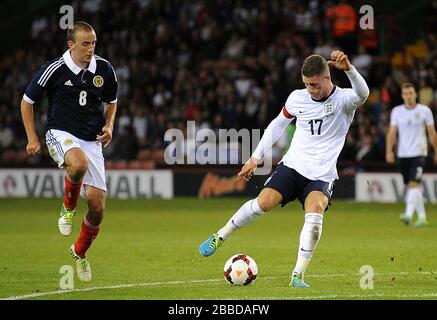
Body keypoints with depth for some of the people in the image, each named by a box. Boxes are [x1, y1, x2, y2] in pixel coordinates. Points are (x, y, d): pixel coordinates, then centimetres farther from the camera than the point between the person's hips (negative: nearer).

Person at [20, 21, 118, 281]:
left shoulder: (104, 69, 0)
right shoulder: (55, 69, -11)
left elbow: (111, 102, 19)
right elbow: (27, 101, 3)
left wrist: (109, 126, 0)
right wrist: (32, 139, -2)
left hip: (92, 141, 4)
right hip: (61, 134, -4)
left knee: (97, 204, -6)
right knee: (79, 163, -40)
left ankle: (80, 252, 22)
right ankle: (68, 208, -10)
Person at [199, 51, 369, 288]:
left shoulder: (343, 100, -10)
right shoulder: (298, 98, 1)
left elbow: (363, 94, -34)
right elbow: (277, 125, 16)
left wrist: (348, 68, -53)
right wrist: (255, 158, 13)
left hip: (322, 175, -2)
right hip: (292, 165, 2)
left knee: (314, 213, -29)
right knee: (263, 202, -19)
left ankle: (298, 276, -21)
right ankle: (220, 236, 5)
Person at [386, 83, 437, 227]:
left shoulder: (424, 110, -1)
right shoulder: (396, 111, 5)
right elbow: (392, 132, 5)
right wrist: (389, 151, -7)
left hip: (419, 153, -4)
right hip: (402, 154, 4)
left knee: (414, 183, -18)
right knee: (410, 186, 8)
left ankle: (408, 215, -27)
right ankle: (422, 216, 19)